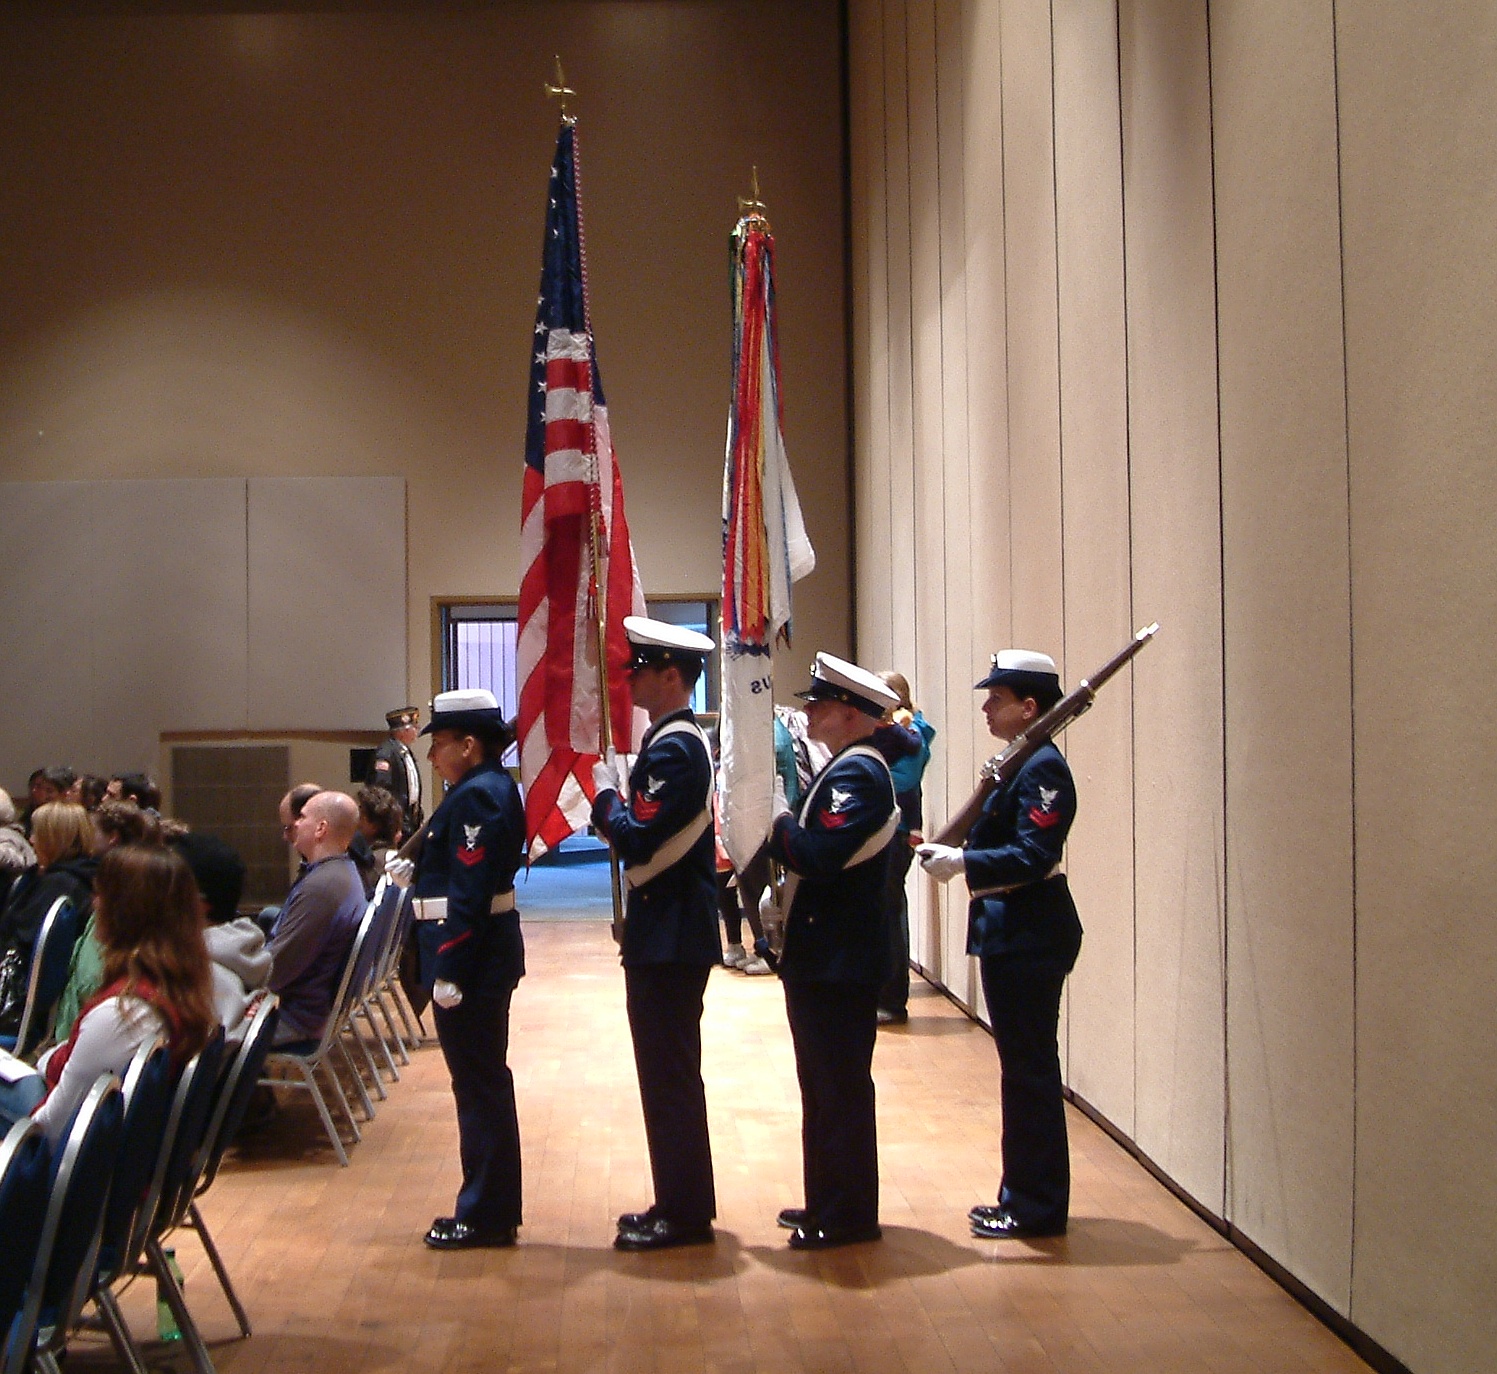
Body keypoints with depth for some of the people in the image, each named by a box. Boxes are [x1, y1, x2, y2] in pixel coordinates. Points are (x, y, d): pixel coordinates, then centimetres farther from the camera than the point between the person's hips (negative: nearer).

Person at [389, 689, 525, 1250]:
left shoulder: (476, 796, -18)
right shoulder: (491, 788, 13)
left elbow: (470, 893, -22)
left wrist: (449, 972, -22)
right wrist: (415, 872, 6)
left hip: (471, 958, -11)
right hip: (491, 952, 11)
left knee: (479, 1084, -2)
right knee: (486, 1082, 15)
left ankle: (486, 1216, 7)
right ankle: (492, 1209, 24)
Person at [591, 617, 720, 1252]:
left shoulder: (673, 749, -18)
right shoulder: (676, 739, 15)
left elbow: (638, 841, -24)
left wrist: (606, 792, -9)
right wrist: (615, 797, 5)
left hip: (671, 937, -11)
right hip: (669, 930, 11)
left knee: (670, 1076, -3)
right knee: (670, 1074, 15)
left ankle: (684, 1214, 5)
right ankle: (679, 1204, 24)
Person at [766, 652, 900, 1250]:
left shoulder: (858, 773, -17)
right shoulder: (845, 768, 16)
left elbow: (820, 856, -27)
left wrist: (779, 819, -13)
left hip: (842, 960, -11)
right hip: (822, 955, 11)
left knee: (841, 1087, -3)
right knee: (823, 1085, 16)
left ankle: (850, 1216, 5)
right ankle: (827, 1201, 25)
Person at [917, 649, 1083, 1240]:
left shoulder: (1042, 766, -16)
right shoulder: (1020, 762, 15)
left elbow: (1033, 856, -24)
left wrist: (964, 863, -29)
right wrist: (954, 852, 3)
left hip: (1030, 941, -10)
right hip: (1012, 937, 10)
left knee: (1030, 1073, -3)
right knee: (1024, 1070, 15)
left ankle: (1037, 1208, 5)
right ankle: (1025, 1196, 24)